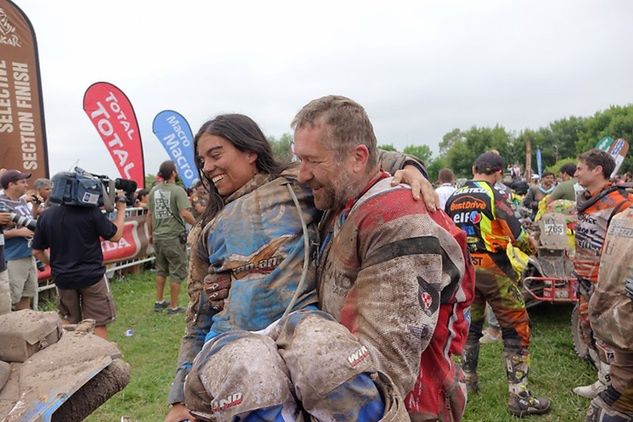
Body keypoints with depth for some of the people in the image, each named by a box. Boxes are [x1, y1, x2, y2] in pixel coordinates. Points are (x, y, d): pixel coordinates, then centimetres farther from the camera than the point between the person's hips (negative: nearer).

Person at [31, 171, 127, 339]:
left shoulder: (45, 216, -2)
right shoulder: (90, 211, -15)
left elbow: (37, 251, 6)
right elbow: (115, 235, -7)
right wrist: (121, 209, 3)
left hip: (63, 278, 4)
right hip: (92, 276, -4)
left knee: (68, 323, 21)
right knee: (98, 324, 5)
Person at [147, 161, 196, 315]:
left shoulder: (154, 190, 6)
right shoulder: (177, 190, -13)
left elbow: (149, 214, 12)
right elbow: (185, 213, -23)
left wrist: (151, 233, 23)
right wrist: (196, 224, -7)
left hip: (158, 237, 7)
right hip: (174, 237, -6)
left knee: (161, 270, 21)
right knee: (177, 272, 5)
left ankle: (159, 302, 30)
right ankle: (174, 307, 11)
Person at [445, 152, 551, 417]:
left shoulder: (453, 198, 5)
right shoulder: (494, 196, -11)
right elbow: (514, 233, -16)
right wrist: (529, 243, 5)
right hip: (492, 270, -6)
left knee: (471, 325, 21)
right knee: (517, 328, 4)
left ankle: (468, 379, 31)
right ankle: (519, 396, 5)